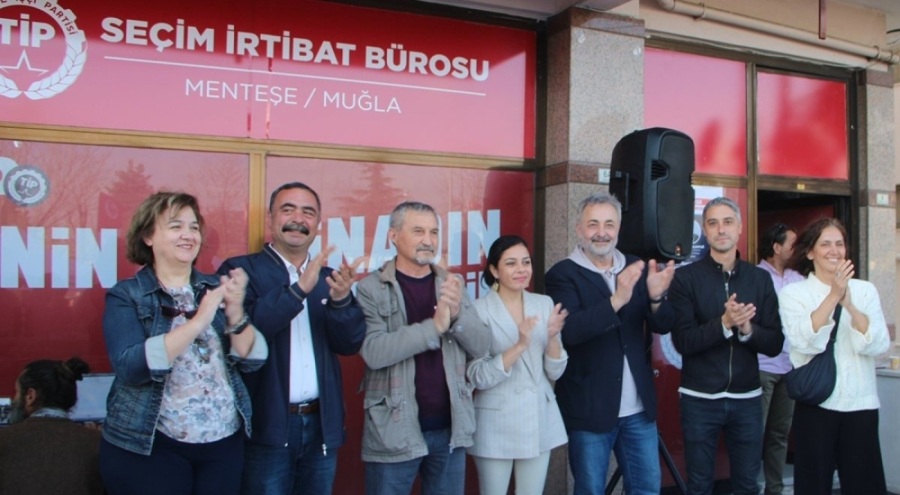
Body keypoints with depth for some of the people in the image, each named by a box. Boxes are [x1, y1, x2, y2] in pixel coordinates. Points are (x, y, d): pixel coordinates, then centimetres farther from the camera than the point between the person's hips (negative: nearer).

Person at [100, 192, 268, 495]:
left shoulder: (217, 288, 4)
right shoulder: (126, 295, -5)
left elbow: (252, 360, -2)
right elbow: (130, 367, -19)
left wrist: (235, 313, -19)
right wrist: (198, 321, -25)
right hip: (149, 447, -3)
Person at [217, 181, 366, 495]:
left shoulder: (327, 278, 8)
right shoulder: (241, 270, -4)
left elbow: (350, 344, 0)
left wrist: (341, 299, -19)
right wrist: (299, 288, -27)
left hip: (321, 426, 4)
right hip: (267, 427, -4)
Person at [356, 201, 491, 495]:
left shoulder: (453, 284, 6)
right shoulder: (371, 288, -7)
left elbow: (481, 347, 2)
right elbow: (373, 352, -19)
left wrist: (458, 314, -17)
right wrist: (434, 326, -24)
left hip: (450, 428, 4)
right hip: (395, 431, -4)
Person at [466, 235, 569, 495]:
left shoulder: (544, 304, 1)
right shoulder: (479, 310, -11)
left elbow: (554, 372, 2)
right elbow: (478, 378, -16)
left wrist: (553, 336, -17)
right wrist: (519, 346, -26)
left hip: (540, 419, 4)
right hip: (497, 424, -4)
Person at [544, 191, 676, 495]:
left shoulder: (637, 269, 6)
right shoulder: (562, 275, -9)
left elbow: (663, 326, 1)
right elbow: (569, 331, -23)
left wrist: (656, 296, -21)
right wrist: (616, 300, -35)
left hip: (639, 409, 5)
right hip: (590, 409, -4)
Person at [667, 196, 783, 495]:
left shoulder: (760, 279, 3)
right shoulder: (686, 277, -6)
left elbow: (774, 344, -1)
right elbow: (683, 341, -13)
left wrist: (747, 329, -20)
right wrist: (723, 324, -26)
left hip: (747, 398, 2)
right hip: (699, 399, -2)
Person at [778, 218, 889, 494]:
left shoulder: (865, 290, 5)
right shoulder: (793, 293, -2)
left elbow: (879, 346, -7)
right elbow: (805, 343, -17)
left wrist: (849, 304, -20)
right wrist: (833, 296, -20)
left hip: (861, 404, 2)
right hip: (816, 404, -2)